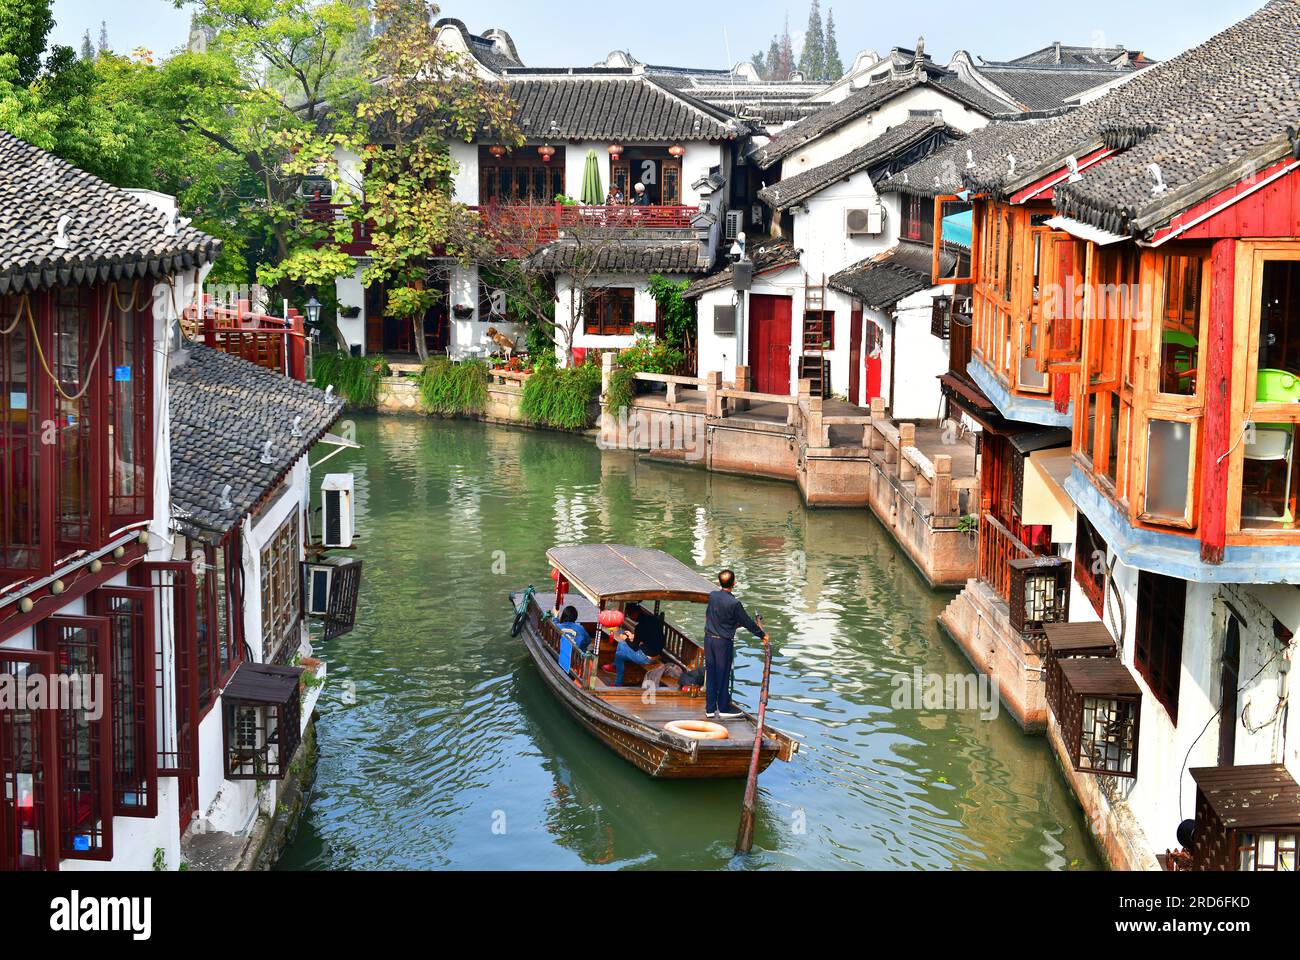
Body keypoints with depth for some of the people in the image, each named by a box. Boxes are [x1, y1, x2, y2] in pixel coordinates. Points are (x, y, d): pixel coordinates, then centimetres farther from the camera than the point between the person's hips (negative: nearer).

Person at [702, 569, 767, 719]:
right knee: (723, 674, 5)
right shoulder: (734, 603, -19)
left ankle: (710, 709, 16)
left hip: (709, 638, 5)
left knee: (710, 674, 11)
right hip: (724, 642, -5)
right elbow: (748, 622, -10)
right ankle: (724, 709, 15)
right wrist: (762, 635, 5)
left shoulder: (712, 596, -2)